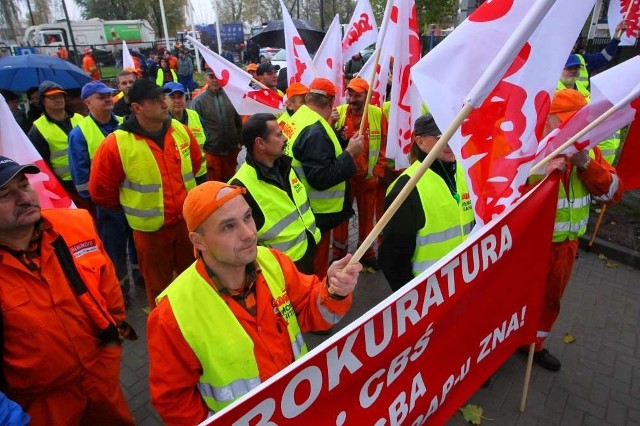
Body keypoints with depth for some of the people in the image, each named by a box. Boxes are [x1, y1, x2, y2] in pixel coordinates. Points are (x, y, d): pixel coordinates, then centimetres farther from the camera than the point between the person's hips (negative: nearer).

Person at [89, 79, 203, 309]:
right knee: (159, 287, 15)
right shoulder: (116, 144, -18)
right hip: (150, 228, -4)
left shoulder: (181, 131, -4)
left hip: (187, 220, 4)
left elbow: (195, 162, 16)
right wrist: (132, 205, 4)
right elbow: (100, 190, -7)